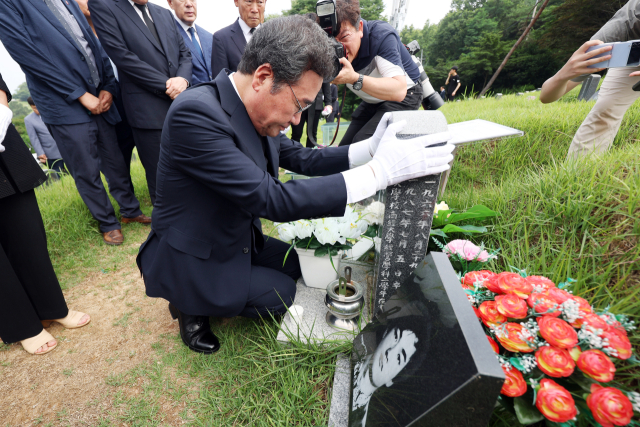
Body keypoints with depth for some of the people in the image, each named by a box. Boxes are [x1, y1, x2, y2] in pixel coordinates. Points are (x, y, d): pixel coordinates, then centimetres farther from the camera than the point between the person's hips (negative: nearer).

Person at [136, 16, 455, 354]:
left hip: (237, 239, 8)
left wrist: (371, 148, -12)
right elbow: (273, 200, -35)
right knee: (282, 294, -5)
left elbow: (303, 159, 2)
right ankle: (191, 305, 14)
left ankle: (201, 296, 21)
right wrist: (380, 171, -35)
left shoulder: (256, 111, -6)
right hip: (189, 261, -7)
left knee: (298, 263, 13)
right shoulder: (195, 113, -32)